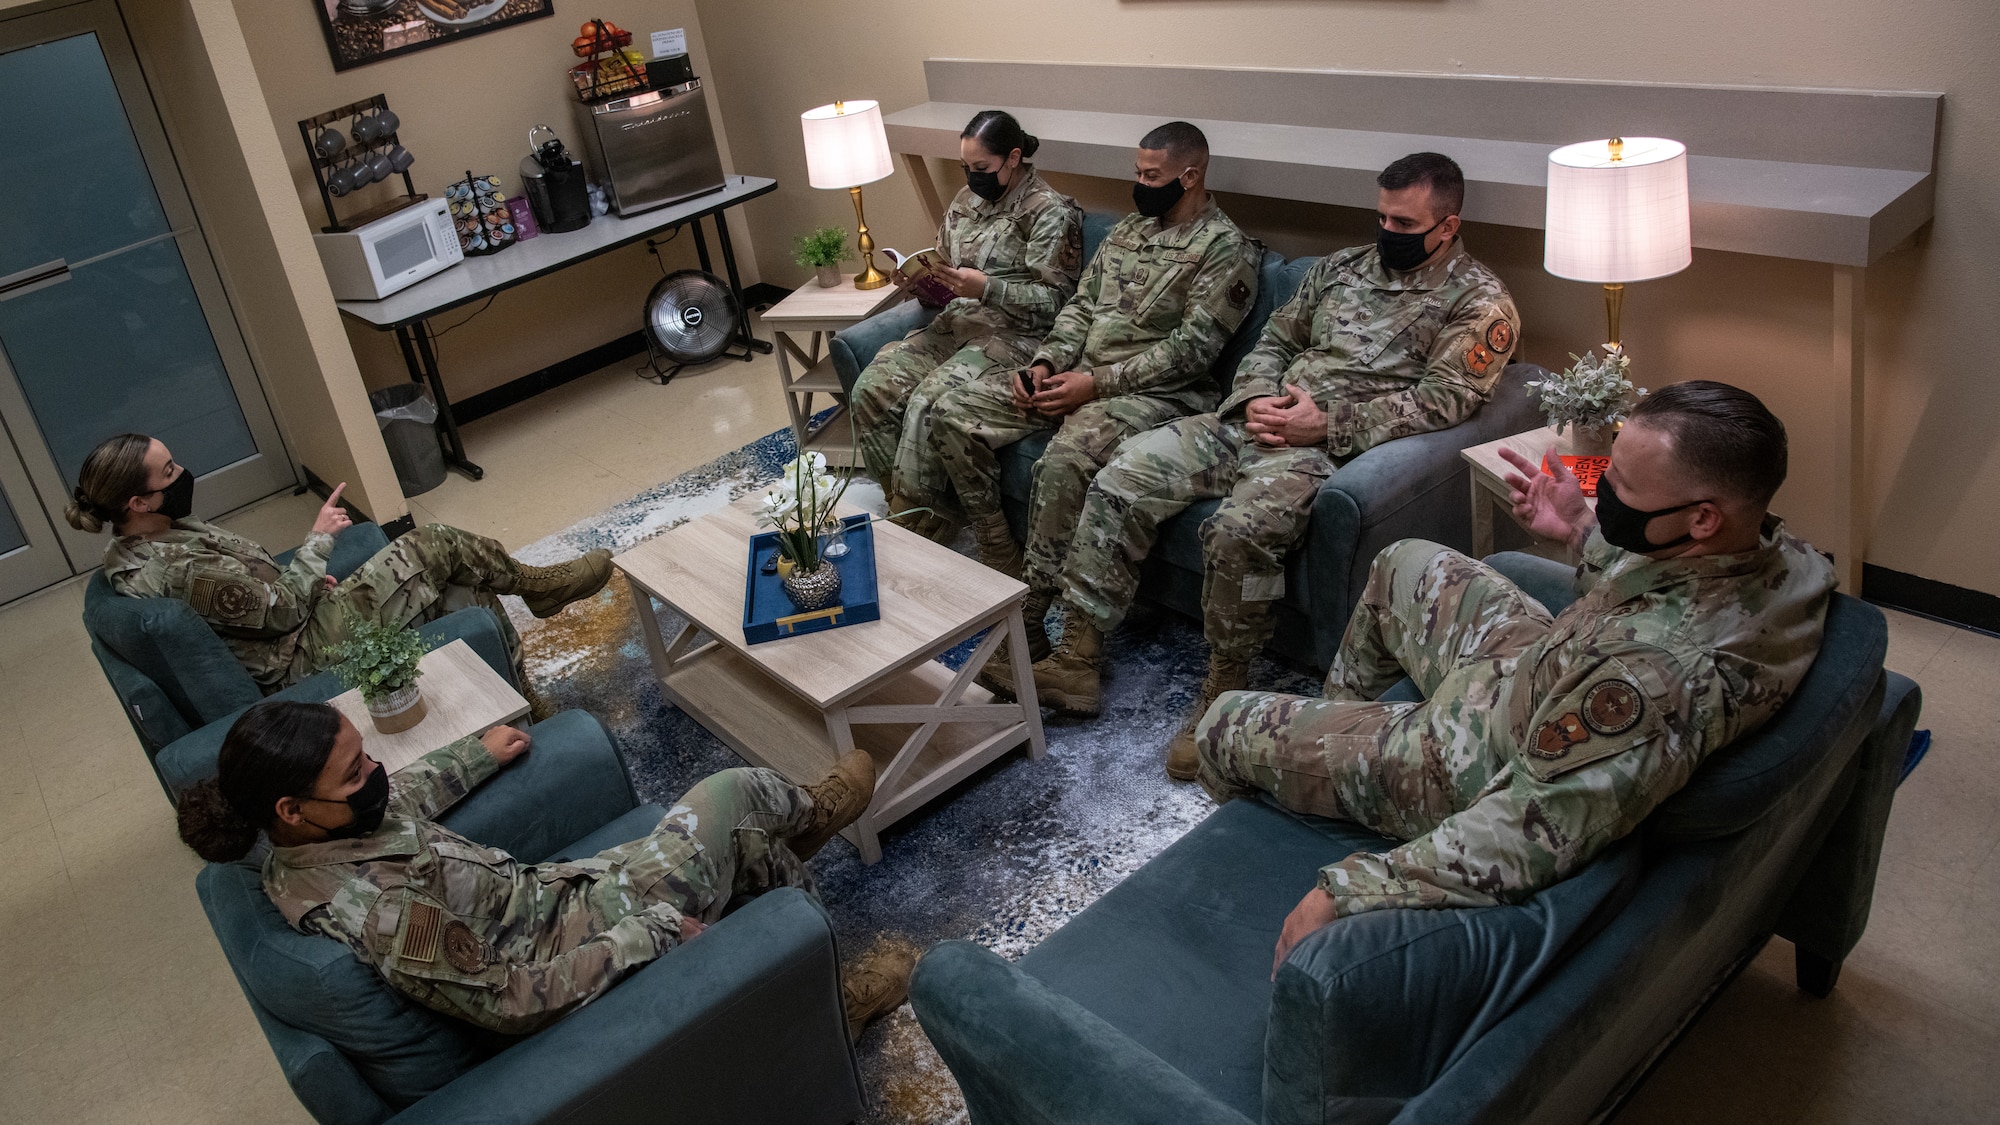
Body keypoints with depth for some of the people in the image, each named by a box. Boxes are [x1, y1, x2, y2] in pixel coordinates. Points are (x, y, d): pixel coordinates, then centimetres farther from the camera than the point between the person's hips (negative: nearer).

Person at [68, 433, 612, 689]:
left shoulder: (135, 546, 3)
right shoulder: (178, 569, -29)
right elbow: (282, 610, -19)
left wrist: (302, 577, 1)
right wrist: (319, 540, -7)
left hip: (294, 636, 10)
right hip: (310, 652, -10)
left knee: (478, 603, 8)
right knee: (432, 544, -8)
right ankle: (536, 583, 18)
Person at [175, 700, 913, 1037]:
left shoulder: (305, 841, -10)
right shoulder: (382, 912, -36)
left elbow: (395, 799, 14)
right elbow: (518, 1002, -29)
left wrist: (478, 754, 25)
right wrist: (652, 930, -20)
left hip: (548, 892, 8)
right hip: (577, 941, -8)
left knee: (752, 843, 14)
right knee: (736, 791, 0)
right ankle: (812, 815, 37)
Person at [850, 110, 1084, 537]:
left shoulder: (1050, 212, -8)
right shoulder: (967, 199, 15)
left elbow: (1054, 301, -12)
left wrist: (988, 288, -23)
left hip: (1012, 337, -7)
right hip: (954, 325, 8)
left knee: (927, 403, -30)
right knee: (870, 389, -14)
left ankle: (918, 524, -16)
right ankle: (901, 505, -5)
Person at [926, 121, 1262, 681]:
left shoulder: (1225, 247, -6)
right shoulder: (1129, 228, 19)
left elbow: (1191, 348, -14)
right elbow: (1081, 305, 17)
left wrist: (1096, 383, -19)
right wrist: (1045, 364, -2)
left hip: (1153, 391, -8)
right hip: (1078, 373, 8)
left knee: (1063, 464, -38)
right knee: (952, 415, -8)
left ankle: (1027, 624, -27)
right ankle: (1007, 574, -7)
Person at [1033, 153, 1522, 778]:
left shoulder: (1480, 301, 1)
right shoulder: (1343, 265, 21)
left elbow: (1443, 399, -11)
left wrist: (1329, 422, -17)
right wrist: (1256, 399, -1)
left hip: (1334, 444, -7)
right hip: (1262, 421, 7)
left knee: (1240, 529, -36)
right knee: (1122, 479, -10)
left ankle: (1224, 696, -16)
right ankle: (1077, 661, -6)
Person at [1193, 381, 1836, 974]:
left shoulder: (1656, 676, -44)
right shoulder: (1777, 548, -18)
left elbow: (1525, 843, -38)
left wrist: (1346, 894, -32)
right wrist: (1583, 531, 4)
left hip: (1482, 769, -8)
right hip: (1548, 676, 9)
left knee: (1227, 724, 8)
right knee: (1405, 564, 28)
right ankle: (1339, 713, 53)